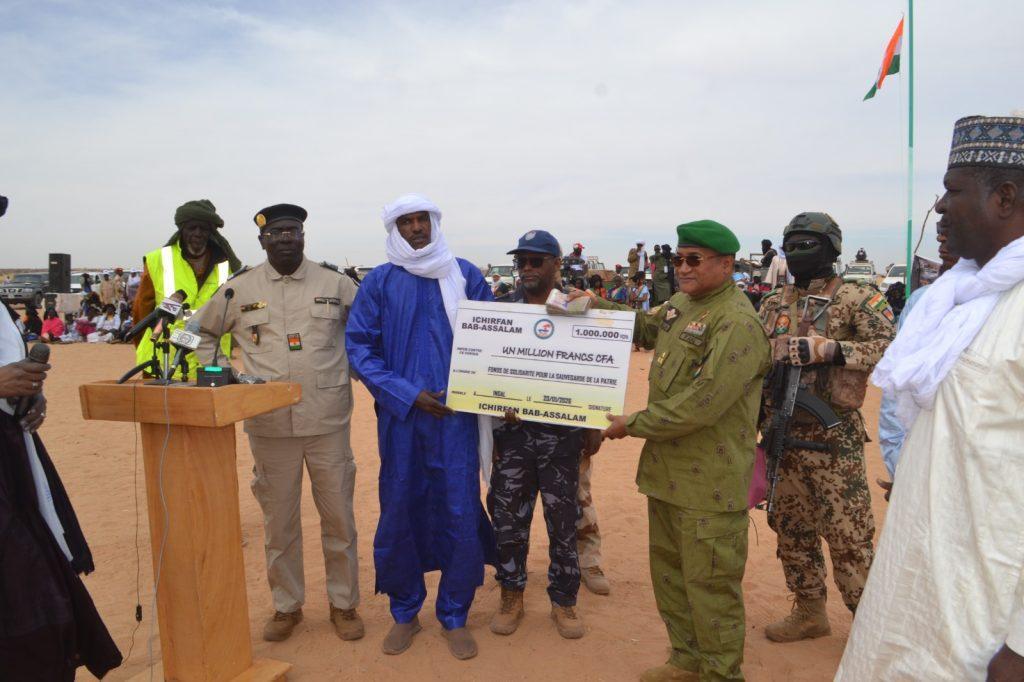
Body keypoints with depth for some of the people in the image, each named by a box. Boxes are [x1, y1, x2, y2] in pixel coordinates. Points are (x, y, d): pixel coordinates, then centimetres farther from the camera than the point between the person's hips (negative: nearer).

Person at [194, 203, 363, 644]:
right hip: (269, 425, 1)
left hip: (328, 421, 0)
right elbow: (203, 333, 17)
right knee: (278, 521, 12)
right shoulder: (239, 289, 4)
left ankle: (343, 603, 25)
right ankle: (286, 605, 30)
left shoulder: (335, 283, 2)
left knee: (338, 517, 8)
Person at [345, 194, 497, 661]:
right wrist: (407, 394, -10)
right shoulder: (379, 282, 3)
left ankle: (455, 615, 21)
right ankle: (404, 612, 28)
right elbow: (358, 345, -1)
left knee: (461, 512, 2)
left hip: (456, 415, 0)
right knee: (399, 512, 8)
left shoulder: (465, 276, 5)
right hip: (400, 417, 0)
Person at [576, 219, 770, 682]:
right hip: (667, 470, 9)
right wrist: (594, 306, 13)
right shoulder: (681, 304, 10)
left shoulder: (737, 324, -20)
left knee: (709, 580, 5)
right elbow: (645, 329, 29)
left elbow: (702, 404, -26)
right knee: (669, 570, 20)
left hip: (709, 482, -9)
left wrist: (633, 424, -17)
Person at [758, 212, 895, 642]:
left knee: (848, 533, -1)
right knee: (790, 526, 14)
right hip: (780, 433, 6)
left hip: (833, 437, -6)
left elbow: (889, 347, -18)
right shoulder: (773, 303, 12)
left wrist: (829, 348, -28)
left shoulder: (858, 299, -5)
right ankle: (809, 611, 30)